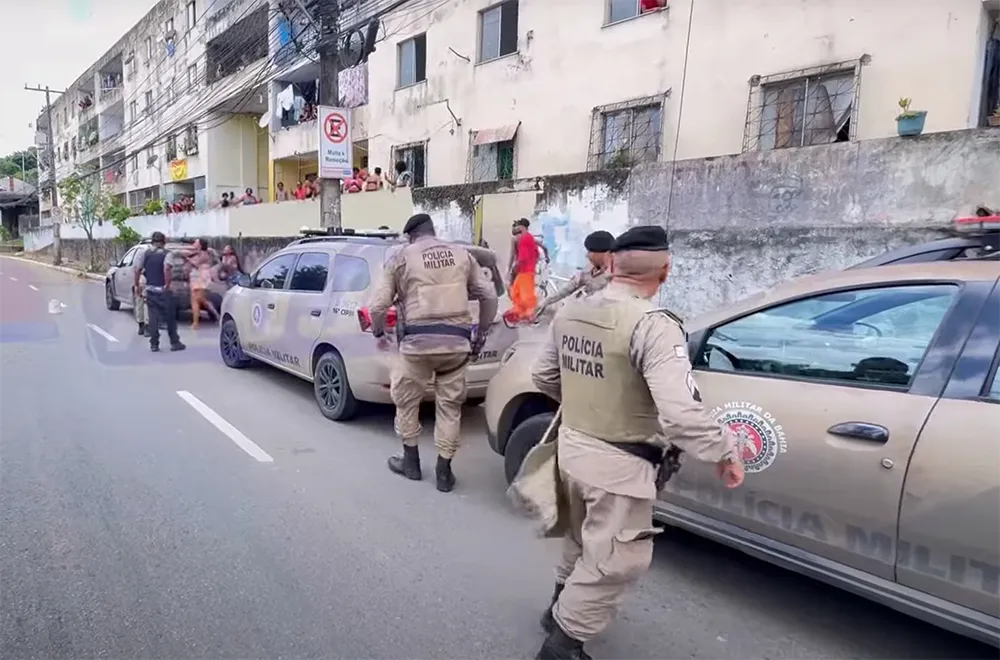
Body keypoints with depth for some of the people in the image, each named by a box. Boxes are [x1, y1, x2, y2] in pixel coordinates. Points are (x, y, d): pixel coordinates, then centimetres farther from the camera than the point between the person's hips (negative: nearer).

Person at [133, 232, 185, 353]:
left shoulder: (145, 254, 6)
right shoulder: (167, 254, -9)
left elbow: (137, 269, 2)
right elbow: (167, 268, -26)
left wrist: (136, 284, 10)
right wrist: (167, 284, -19)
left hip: (150, 290, 4)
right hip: (163, 290, -4)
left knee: (153, 317, 7)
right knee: (170, 317, 6)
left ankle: (154, 344, 6)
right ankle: (174, 342, 10)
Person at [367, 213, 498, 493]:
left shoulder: (403, 257, 6)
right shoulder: (462, 254, 15)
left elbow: (378, 305, 3)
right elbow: (489, 296, 13)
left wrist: (379, 334, 20)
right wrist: (481, 333, 23)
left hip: (419, 340, -2)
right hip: (457, 340, 3)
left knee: (405, 400, 19)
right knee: (449, 405, 13)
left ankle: (411, 461, 30)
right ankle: (444, 471, 18)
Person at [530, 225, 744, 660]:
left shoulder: (570, 312, -1)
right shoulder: (653, 326, -24)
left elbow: (542, 376, 11)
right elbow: (680, 413, -30)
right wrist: (724, 451, -14)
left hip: (572, 446, 8)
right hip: (619, 464, -7)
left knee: (584, 540, 30)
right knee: (614, 562, 13)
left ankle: (561, 608, 50)